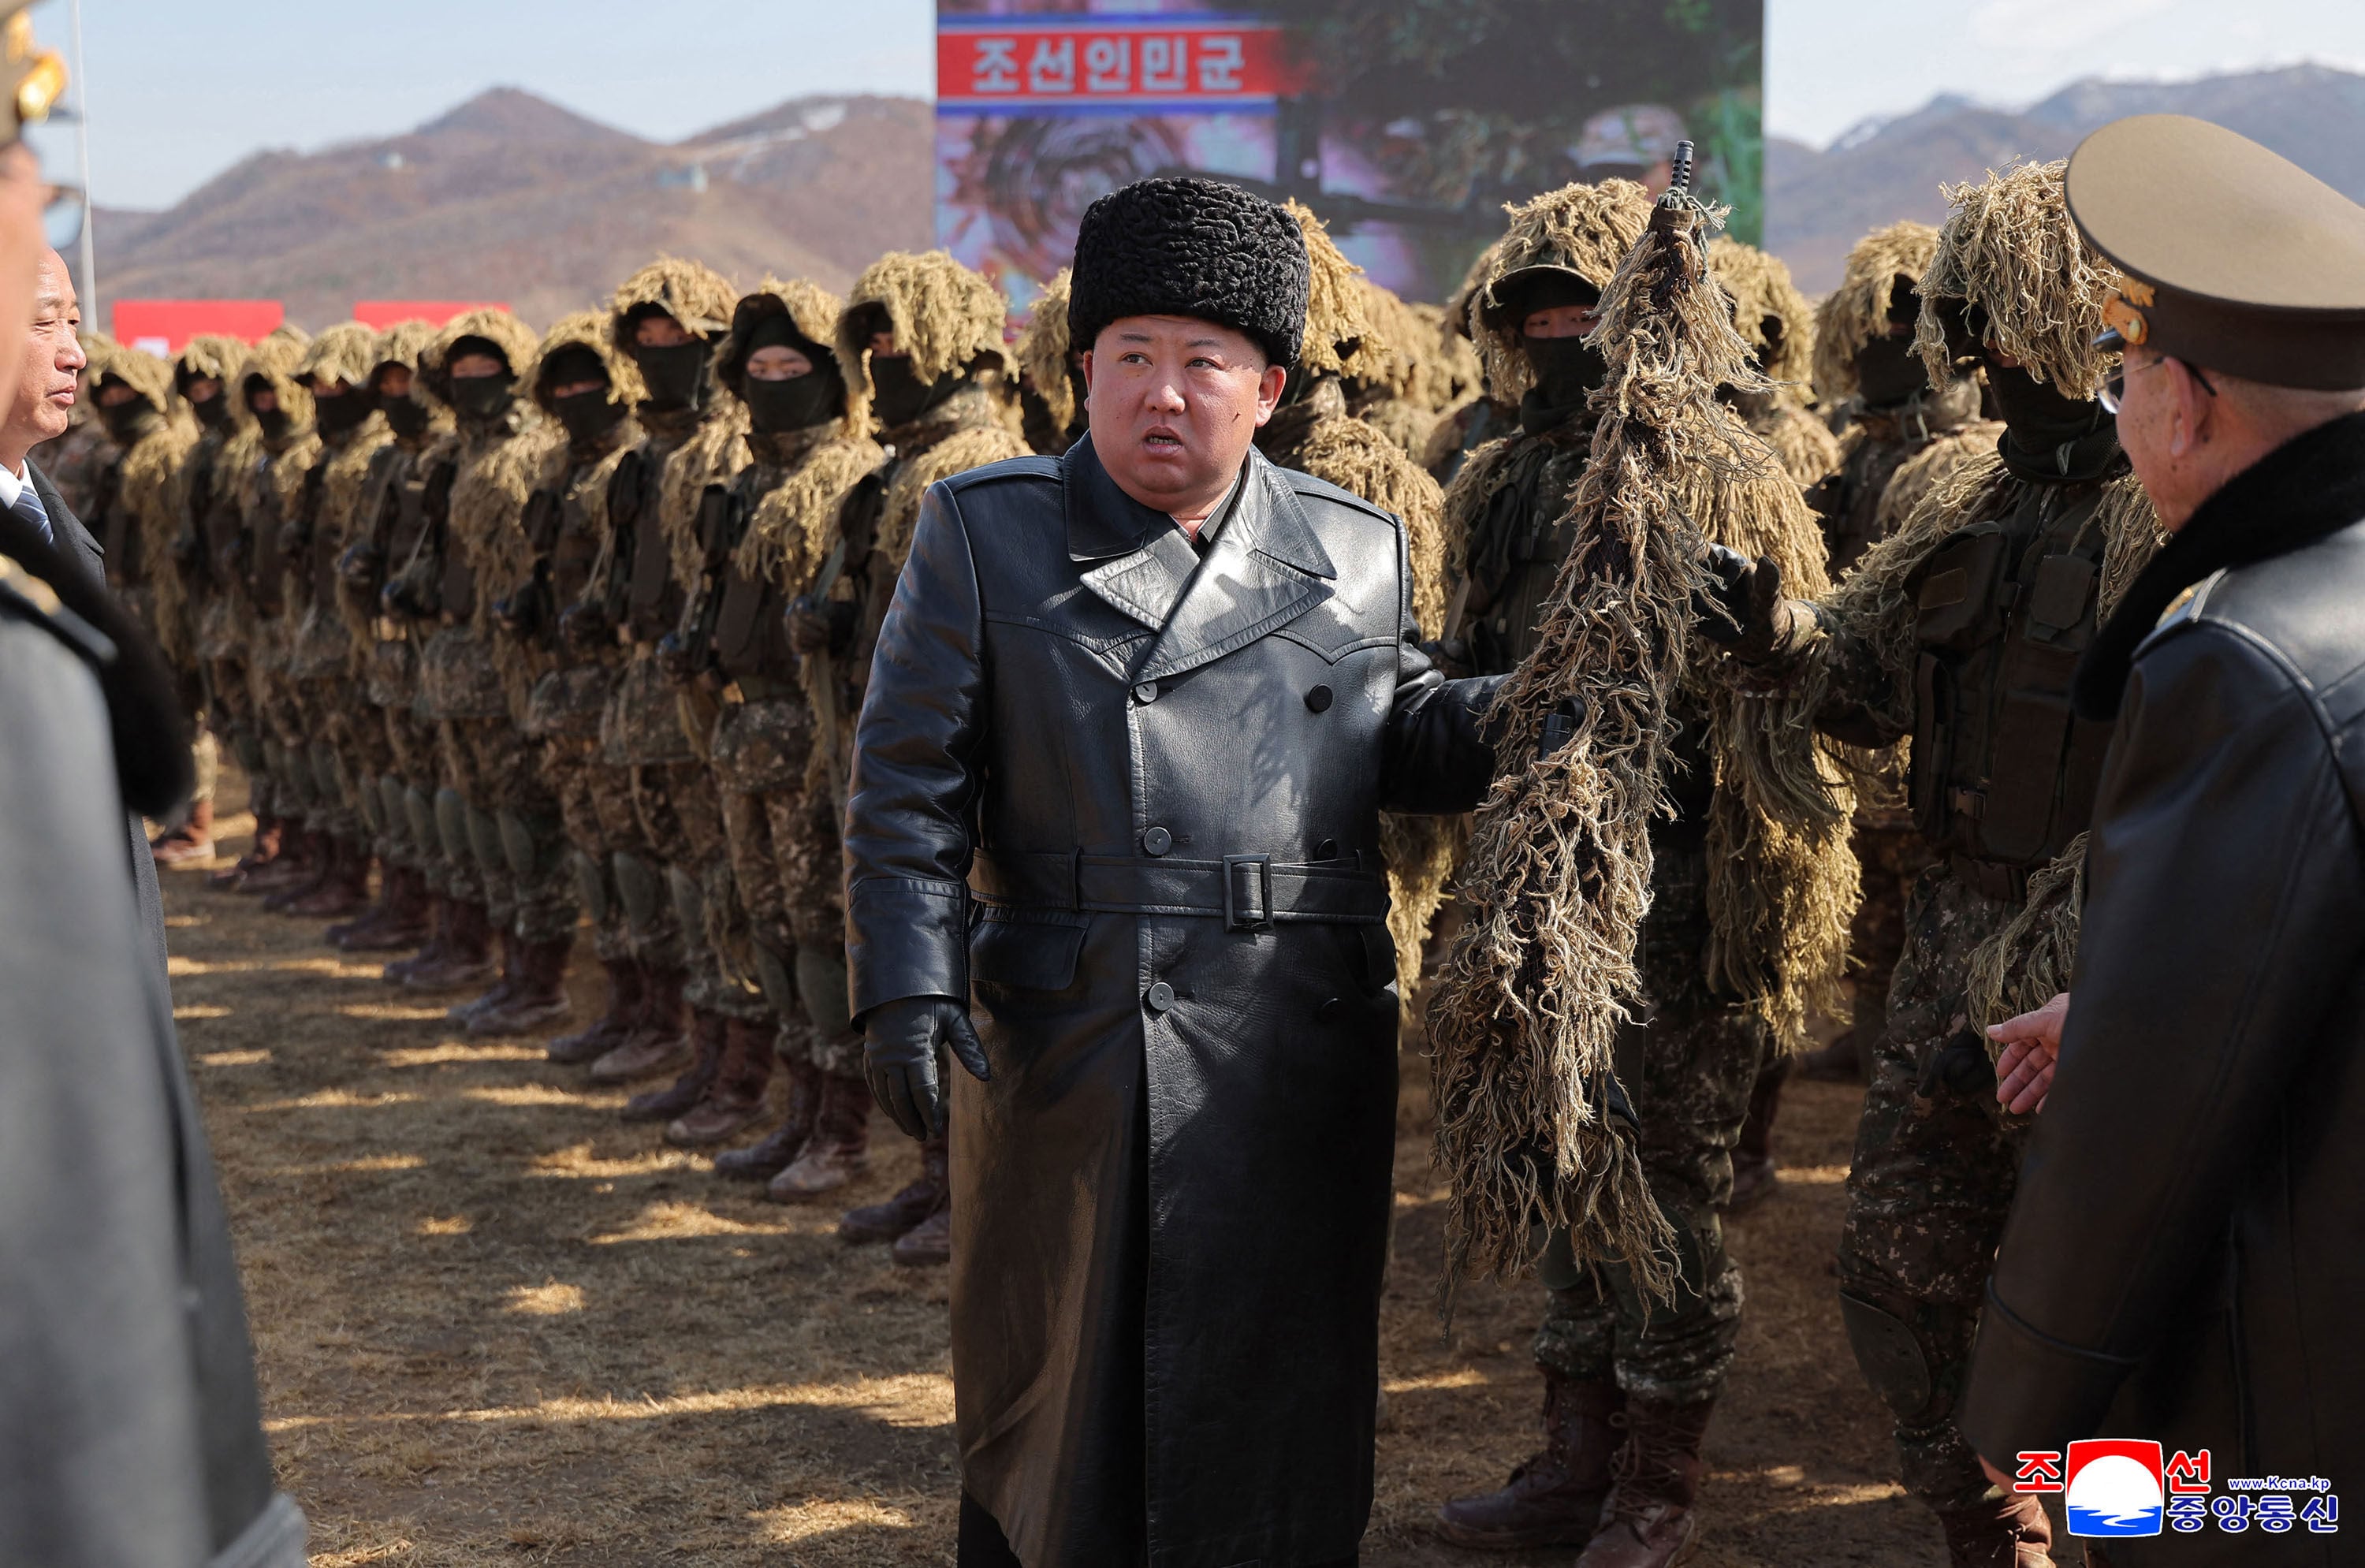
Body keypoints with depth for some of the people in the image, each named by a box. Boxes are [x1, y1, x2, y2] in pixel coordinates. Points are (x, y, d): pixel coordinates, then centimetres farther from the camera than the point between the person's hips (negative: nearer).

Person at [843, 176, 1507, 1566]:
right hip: (1062, 1057, -1)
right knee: (1047, 1387, 12)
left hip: (1297, 1071, 2)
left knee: (1276, 1397, 11)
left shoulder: (1356, 550, 9)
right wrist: (907, 986, -11)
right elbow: (911, 784, -1)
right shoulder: (983, 533, 2)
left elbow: (1405, 746, 16)